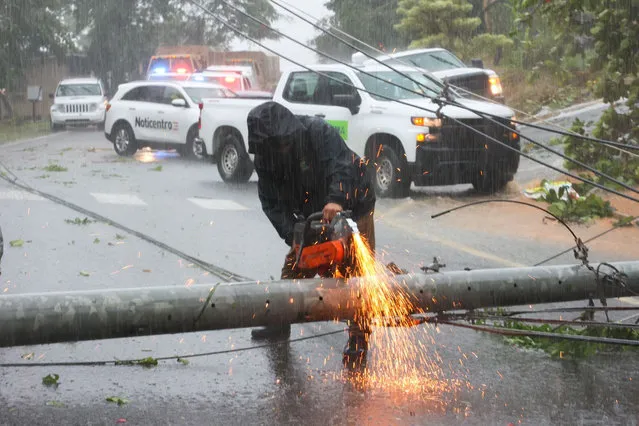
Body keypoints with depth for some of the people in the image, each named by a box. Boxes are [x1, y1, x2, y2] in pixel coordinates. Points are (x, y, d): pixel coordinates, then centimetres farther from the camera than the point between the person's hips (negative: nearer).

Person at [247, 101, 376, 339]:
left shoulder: (318, 132, -30)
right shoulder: (264, 159, -14)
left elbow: (343, 164, -43)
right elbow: (272, 203, -15)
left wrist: (336, 199, -61)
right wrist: (292, 234, -30)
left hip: (353, 206, -5)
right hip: (313, 214, 5)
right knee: (294, 265, 8)